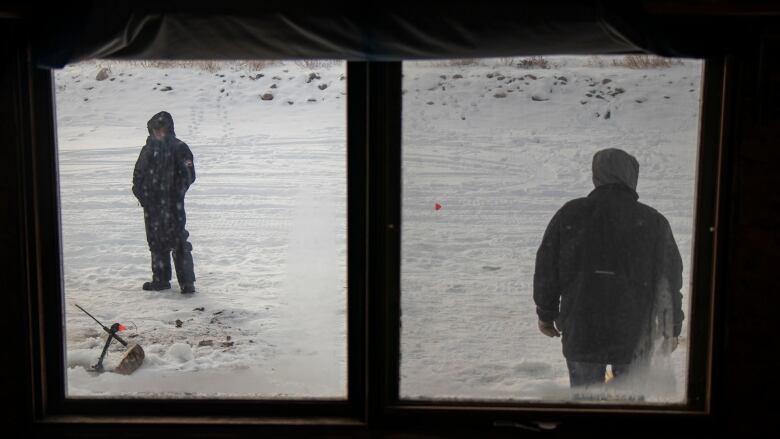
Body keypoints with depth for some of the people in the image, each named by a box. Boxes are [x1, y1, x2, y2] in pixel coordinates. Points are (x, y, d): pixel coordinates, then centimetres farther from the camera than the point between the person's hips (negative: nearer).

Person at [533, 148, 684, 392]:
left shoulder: (570, 214, -3)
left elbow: (546, 269, 2)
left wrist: (546, 314, 14)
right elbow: (670, 281, 0)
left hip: (580, 332, 1)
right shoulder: (654, 222, -4)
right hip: (634, 335, 0)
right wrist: (671, 330, 12)